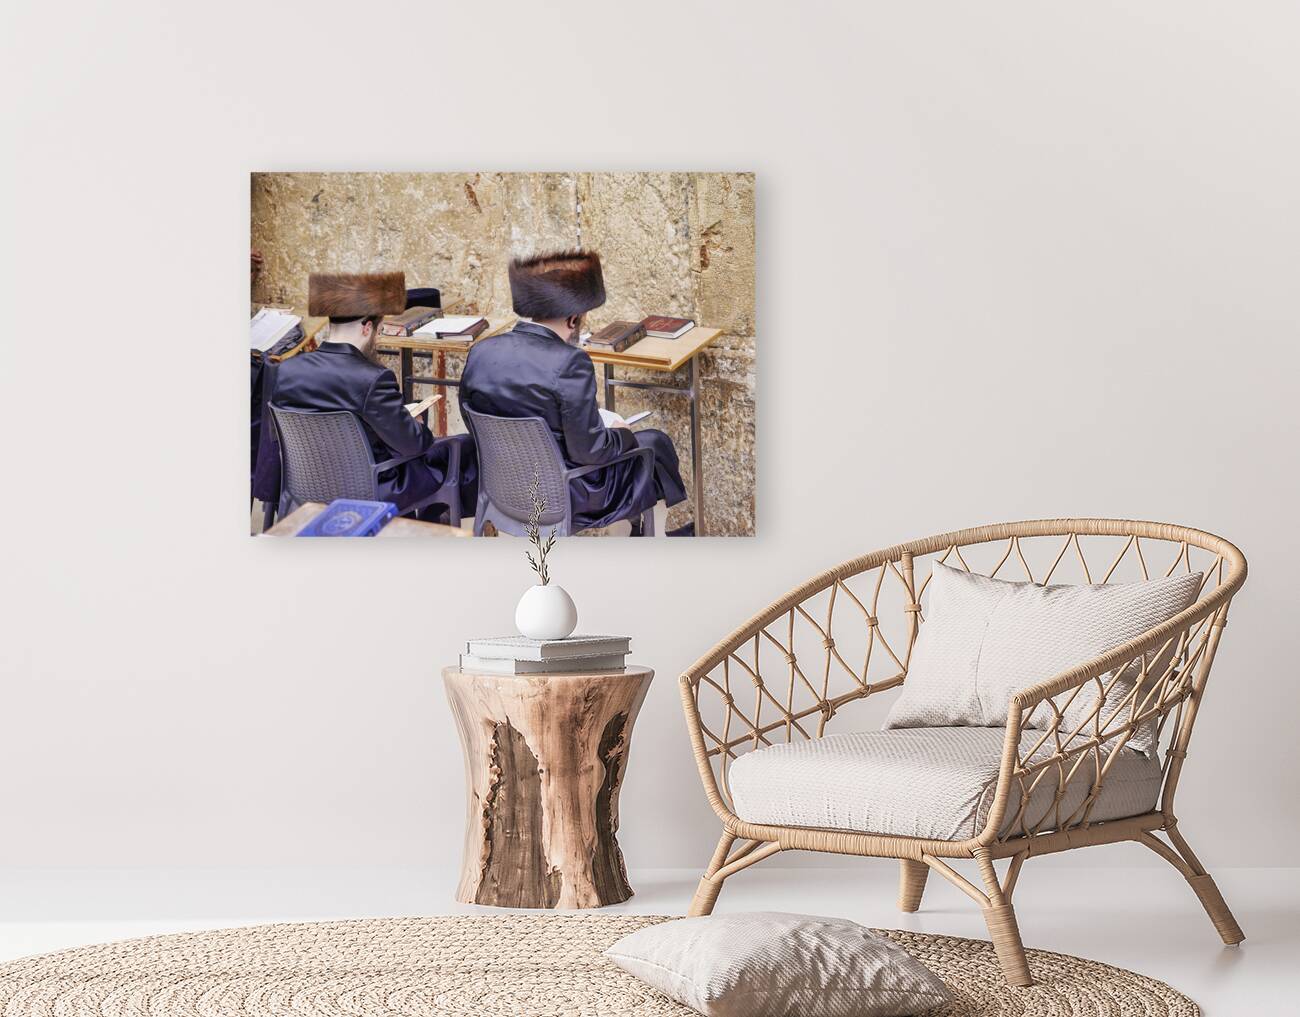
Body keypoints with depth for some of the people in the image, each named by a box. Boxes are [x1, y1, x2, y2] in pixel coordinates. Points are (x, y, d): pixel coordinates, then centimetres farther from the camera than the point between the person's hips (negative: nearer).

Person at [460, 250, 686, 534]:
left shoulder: (480, 352, -8)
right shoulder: (569, 363, -27)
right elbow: (588, 449, -24)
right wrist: (623, 435, -2)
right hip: (563, 497, -7)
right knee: (654, 443, 19)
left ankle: (631, 533, 44)